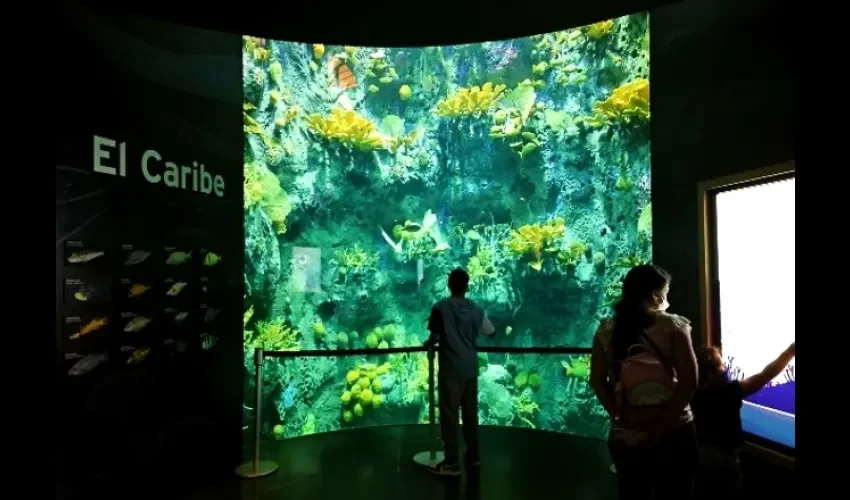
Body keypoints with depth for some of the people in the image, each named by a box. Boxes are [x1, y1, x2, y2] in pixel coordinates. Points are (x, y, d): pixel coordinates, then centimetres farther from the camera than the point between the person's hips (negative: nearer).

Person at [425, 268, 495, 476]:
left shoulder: (440, 307, -12)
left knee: (449, 414, 2)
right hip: (470, 368, 5)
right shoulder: (476, 309, 2)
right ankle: (473, 455, 27)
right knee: (470, 412, 16)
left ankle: (452, 463, 7)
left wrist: (430, 342, 12)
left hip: (451, 369, -5)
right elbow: (490, 332, 16)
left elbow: (435, 337, -10)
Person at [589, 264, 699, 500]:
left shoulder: (606, 330, -3)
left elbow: (597, 381, -2)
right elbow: (689, 382, -13)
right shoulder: (673, 327, -10)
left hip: (625, 435, 2)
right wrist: (663, 423, -10)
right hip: (673, 433, -2)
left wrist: (619, 416, 0)